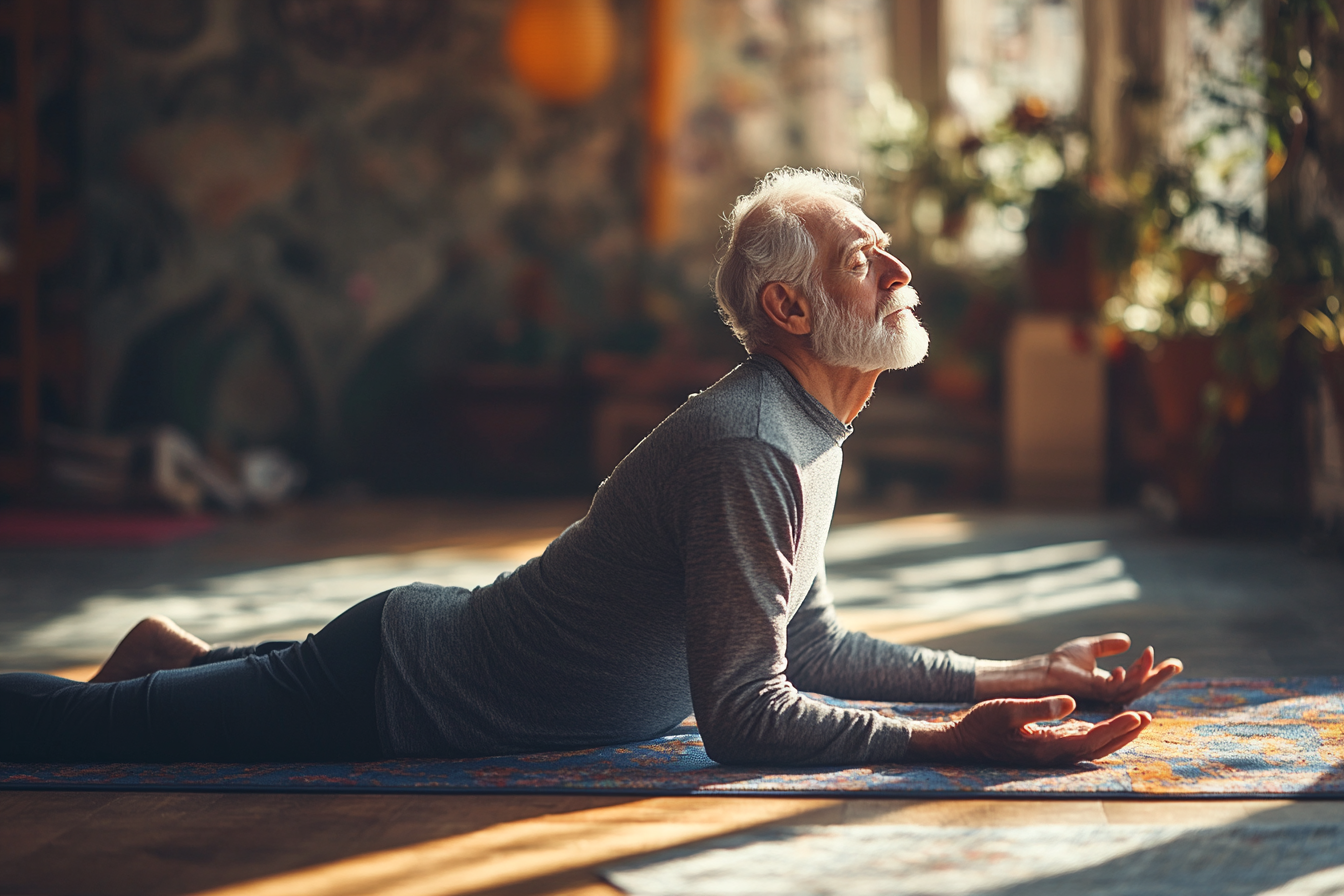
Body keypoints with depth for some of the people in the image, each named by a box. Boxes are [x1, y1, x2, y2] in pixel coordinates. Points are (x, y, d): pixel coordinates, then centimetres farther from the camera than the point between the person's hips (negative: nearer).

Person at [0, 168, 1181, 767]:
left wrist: (1018, 676, 6)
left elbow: (812, 642, 12)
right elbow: (742, 714, -29)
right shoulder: (751, 449, -28)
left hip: (440, 639, 9)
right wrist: (946, 740, -36)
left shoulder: (803, 431, 4)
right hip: (404, 699, -9)